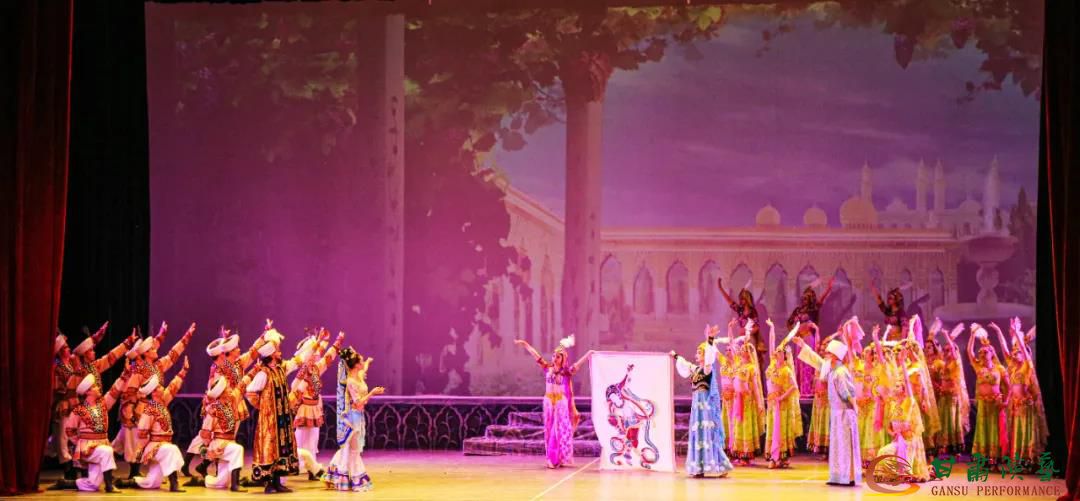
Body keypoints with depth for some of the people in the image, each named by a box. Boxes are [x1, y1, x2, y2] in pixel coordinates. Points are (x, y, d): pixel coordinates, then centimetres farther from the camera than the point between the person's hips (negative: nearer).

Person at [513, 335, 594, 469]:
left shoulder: (567, 371, -4)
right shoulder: (547, 368, 5)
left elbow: (578, 364, -17)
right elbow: (536, 355, 7)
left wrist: (588, 354, -31)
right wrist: (524, 344, 10)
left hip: (562, 403, -3)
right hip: (549, 402, 3)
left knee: (562, 430, -3)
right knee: (550, 430, 4)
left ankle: (563, 459, 1)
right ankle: (552, 459, 8)